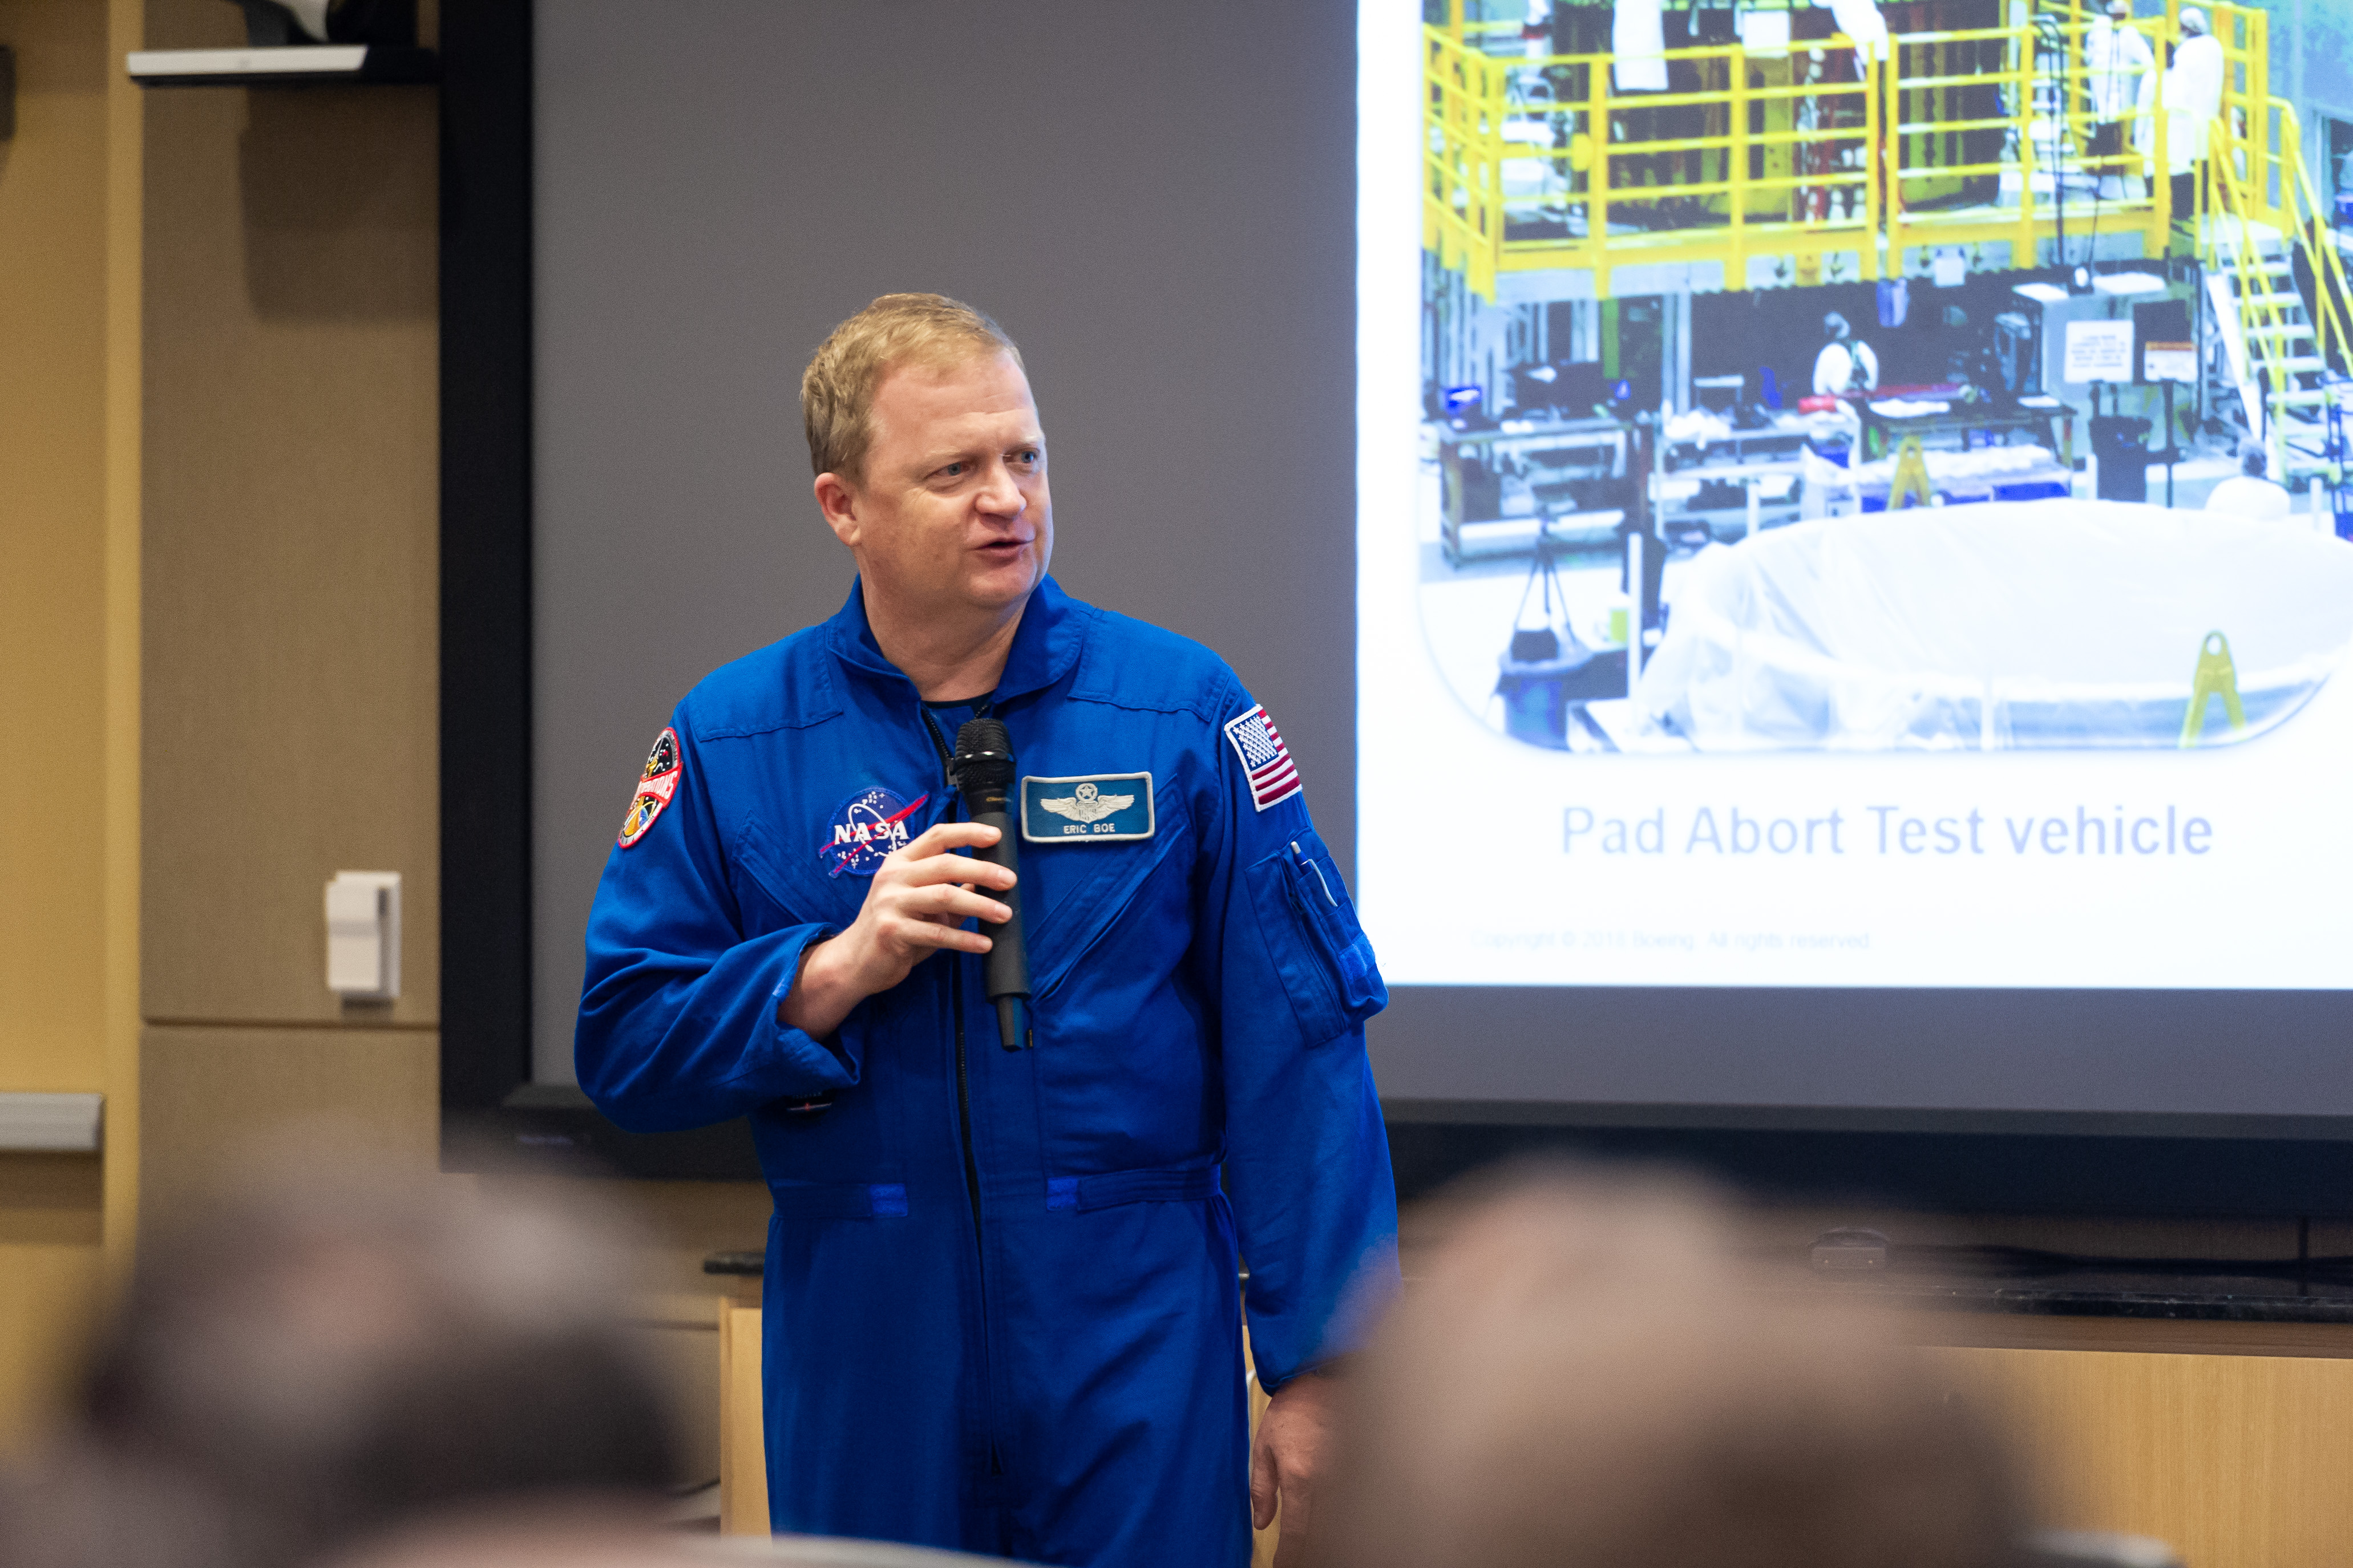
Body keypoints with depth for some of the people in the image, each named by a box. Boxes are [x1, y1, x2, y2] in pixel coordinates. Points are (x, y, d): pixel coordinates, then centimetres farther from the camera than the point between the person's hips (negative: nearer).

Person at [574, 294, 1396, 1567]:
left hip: (1136, 1349, -1)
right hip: (863, 1353, 1)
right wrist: (841, 968, -14)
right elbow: (622, 1051, 2)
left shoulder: (1181, 712, -1)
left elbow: (1297, 1055, -2)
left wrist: (1314, 1365, -5)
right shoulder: (730, 745, 3)